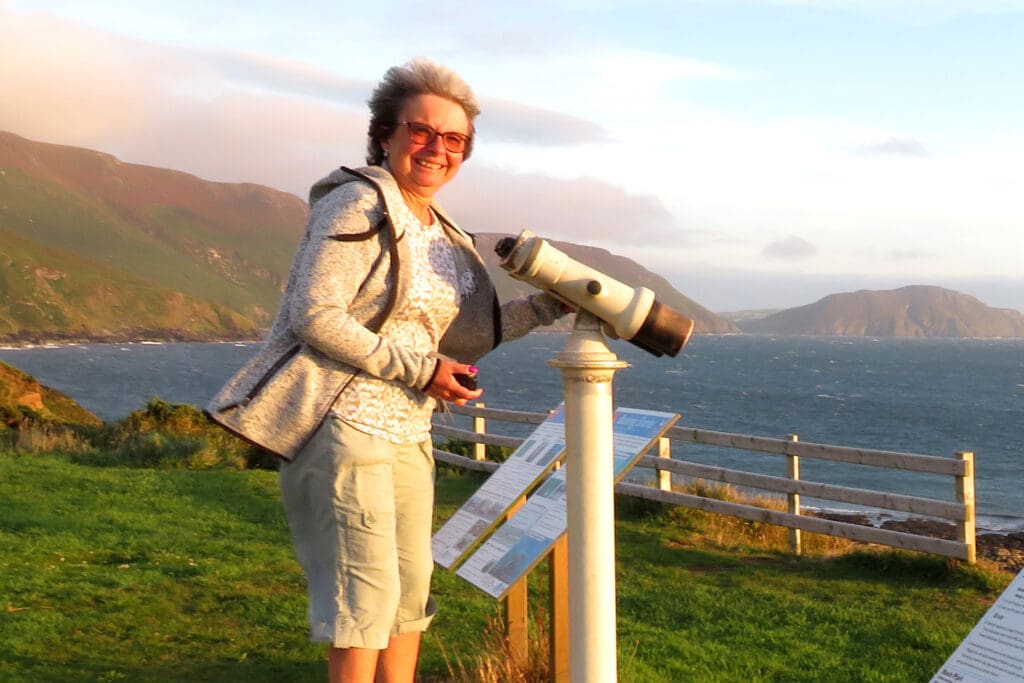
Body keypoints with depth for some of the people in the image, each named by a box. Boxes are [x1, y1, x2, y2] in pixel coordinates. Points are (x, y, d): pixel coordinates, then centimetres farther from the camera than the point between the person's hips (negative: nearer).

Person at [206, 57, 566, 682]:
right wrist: (418, 369, -18)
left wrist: (547, 305, 8)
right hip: (341, 424, -9)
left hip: (406, 433, 9)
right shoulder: (358, 205, -12)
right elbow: (314, 317, -20)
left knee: (412, 589, 14)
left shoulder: (448, 239, 13)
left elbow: (462, 337, 15)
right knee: (367, 591, -7)